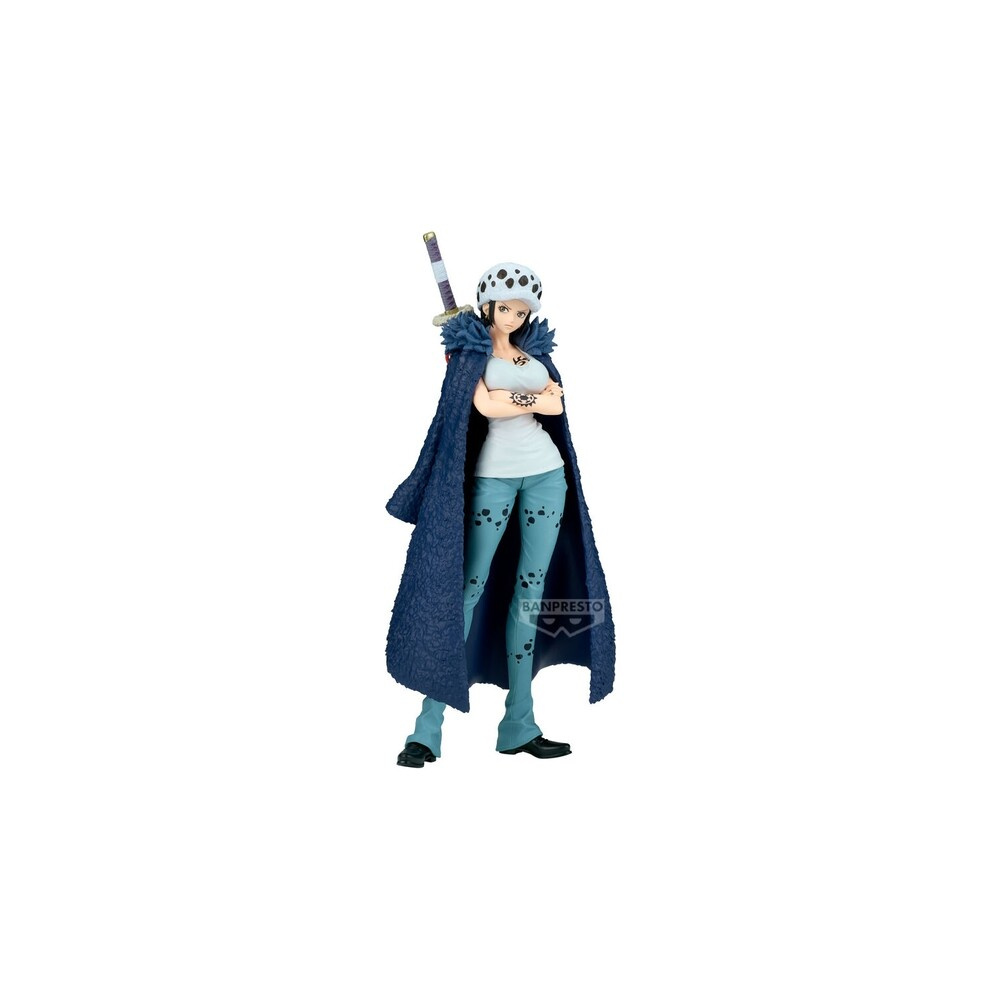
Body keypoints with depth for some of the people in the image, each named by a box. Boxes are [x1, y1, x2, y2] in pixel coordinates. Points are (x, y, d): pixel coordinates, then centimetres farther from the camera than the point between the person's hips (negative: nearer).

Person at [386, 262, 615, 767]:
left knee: (530, 592, 4)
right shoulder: (468, 347, 2)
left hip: (547, 474, 5)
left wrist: (511, 397, -8)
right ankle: (428, 726, -5)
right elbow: (484, 406, -14)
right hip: (493, 475, -5)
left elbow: (557, 404, 0)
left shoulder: (534, 351, 17)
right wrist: (536, 398, -5)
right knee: (470, 587, -9)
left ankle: (519, 725, 8)